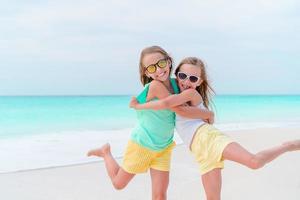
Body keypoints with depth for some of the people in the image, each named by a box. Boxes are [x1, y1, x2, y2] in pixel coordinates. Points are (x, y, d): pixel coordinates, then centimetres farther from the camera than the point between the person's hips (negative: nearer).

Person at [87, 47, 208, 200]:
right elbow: (181, 111, -30)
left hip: (164, 147, 5)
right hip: (142, 145, -5)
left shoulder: (174, 83, -7)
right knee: (119, 183, 16)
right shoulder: (155, 85, -28)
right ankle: (106, 152, 40)